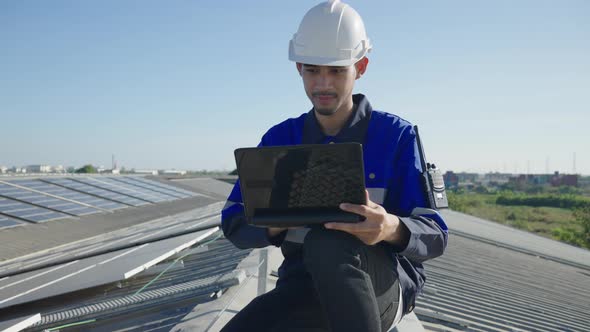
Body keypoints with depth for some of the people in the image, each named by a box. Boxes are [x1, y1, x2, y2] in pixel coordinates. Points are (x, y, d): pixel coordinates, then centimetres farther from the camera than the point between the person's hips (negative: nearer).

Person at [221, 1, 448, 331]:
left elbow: (434, 235, -8)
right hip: (306, 290, 3)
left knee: (326, 243, -37)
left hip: (387, 284, -3)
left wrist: (391, 229, -33)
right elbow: (235, 223, 2)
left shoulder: (397, 134, -5)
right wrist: (276, 222, -23)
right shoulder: (279, 139, 5)